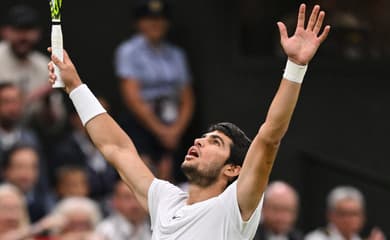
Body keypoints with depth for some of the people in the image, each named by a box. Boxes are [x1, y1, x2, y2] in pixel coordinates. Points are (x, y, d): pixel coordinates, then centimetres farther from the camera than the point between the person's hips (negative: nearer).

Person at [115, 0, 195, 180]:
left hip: (169, 129, 5)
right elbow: (132, 98, -7)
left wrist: (176, 129, -1)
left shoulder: (176, 54, 17)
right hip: (139, 124, -5)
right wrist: (160, 130, -9)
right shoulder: (128, 51, 0)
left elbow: (187, 101, 17)